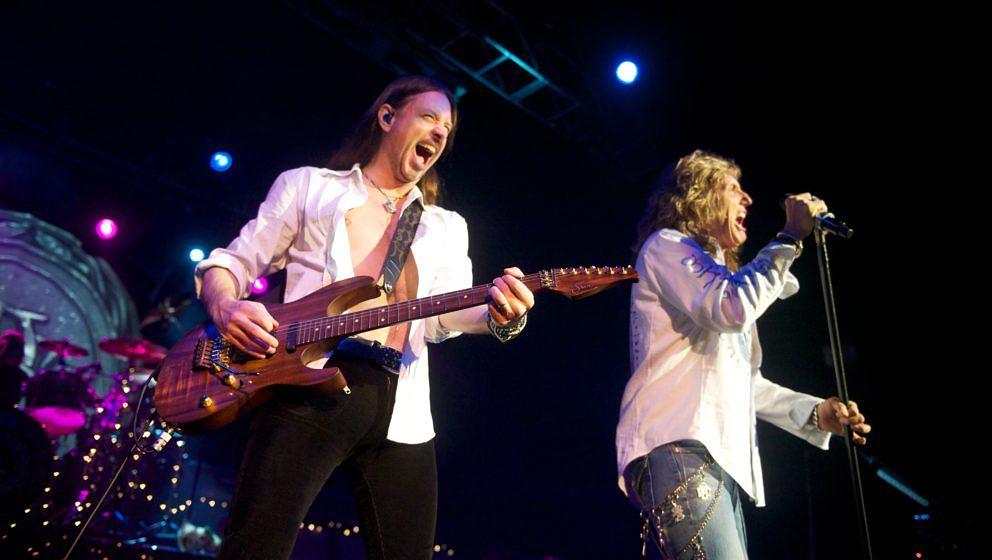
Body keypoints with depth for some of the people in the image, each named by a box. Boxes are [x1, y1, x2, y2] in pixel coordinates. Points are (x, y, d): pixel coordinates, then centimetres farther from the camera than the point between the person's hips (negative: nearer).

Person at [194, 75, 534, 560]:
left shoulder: (448, 227, 22)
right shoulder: (308, 186, 15)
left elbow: (444, 316, 5)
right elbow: (229, 263, 12)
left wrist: (500, 315, -18)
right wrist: (226, 307, -11)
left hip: (400, 410, 4)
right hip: (308, 387, -3)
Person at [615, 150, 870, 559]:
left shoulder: (722, 275, 32)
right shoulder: (667, 245, 4)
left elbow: (744, 381, 31)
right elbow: (734, 308, -15)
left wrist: (814, 413, 18)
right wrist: (791, 236, -5)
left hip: (719, 456, 10)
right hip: (677, 448, -10)